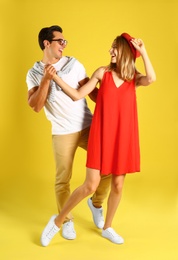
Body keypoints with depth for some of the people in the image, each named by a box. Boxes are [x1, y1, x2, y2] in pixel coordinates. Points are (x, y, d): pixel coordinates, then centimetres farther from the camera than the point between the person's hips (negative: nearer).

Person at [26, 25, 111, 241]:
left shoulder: (73, 64, 3)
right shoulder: (34, 73, 2)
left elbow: (92, 91, 4)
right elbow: (35, 106, -9)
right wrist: (46, 79, -17)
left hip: (88, 126, 2)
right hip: (62, 133, -1)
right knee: (62, 179, 4)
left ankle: (96, 203, 25)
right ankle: (66, 220, 27)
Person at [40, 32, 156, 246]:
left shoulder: (134, 78, 4)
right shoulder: (103, 72, 1)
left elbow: (151, 79, -20)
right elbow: (77, 95, -1)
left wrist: (143, 51, -15)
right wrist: (55, 77, -8)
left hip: (123, 137, 2)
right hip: (101, 135, -2)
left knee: (118, 185, 9)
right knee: (90, 186, -5)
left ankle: (107, 228, 30)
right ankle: (57, 221, 14)